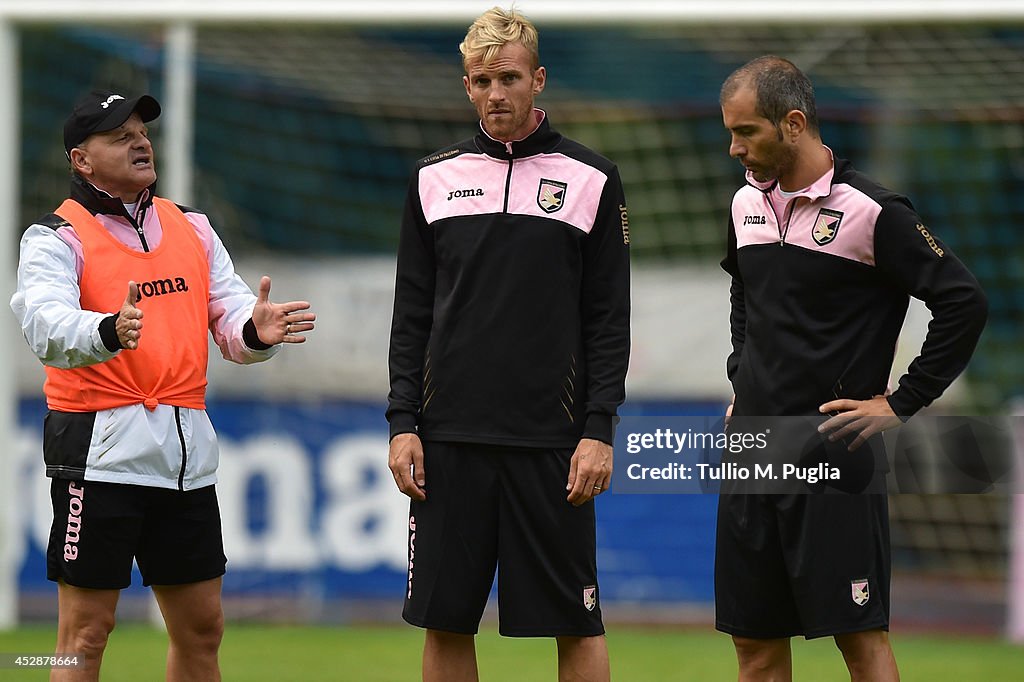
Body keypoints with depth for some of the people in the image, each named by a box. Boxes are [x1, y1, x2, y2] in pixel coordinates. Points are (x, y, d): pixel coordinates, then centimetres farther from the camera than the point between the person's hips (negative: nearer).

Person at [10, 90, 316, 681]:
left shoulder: (192, 228, 15)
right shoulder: (56, 237, -4)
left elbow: (232, 317, 7)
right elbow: (48, 327, -22)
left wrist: (254, 332, -18)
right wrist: (109, 332, -42)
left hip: (188, 449, 6)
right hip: (100, 448, -6)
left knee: (202, 627, 11)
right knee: (86, 630, -5)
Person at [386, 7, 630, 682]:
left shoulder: (591, 180, 3)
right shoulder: (435, 178, 9)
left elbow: (609, 320, 2)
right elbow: (412, 315, 11)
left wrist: (599, 430, -7)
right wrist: (403, 423, 2)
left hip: (551, 441, -2)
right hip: (450, 436, 2)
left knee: (576, 624, -1)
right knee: (446, 622, 4)